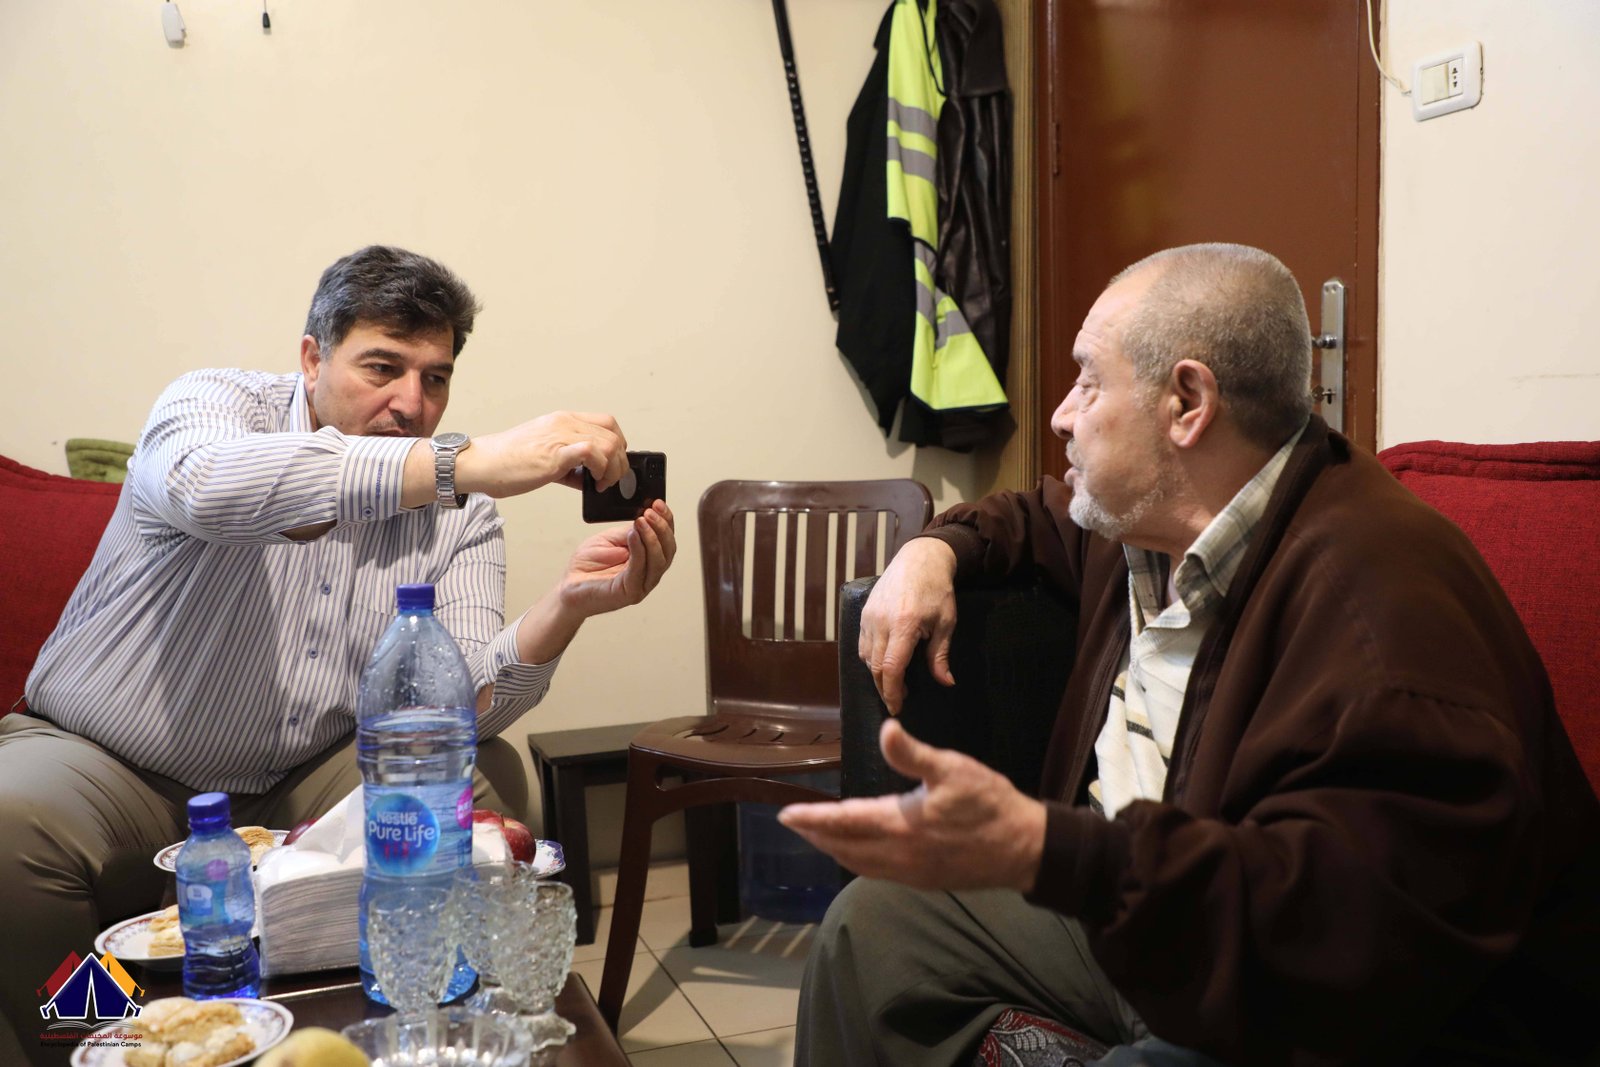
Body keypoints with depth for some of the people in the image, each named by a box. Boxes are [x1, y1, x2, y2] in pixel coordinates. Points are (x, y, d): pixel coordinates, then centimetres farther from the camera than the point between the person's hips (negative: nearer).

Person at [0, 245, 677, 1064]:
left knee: (470, 816, -20)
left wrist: (569, 604, -35)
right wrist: (466, 461, -49)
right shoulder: (214, 403, -12)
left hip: (304, 785, 3)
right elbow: (206, 484, -40)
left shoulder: (458, 513, -2)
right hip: (105, 763, -2)